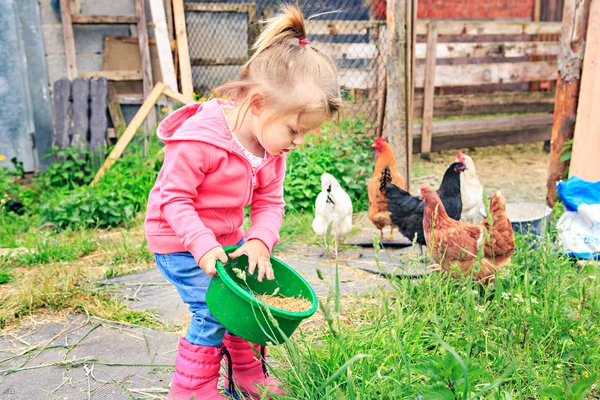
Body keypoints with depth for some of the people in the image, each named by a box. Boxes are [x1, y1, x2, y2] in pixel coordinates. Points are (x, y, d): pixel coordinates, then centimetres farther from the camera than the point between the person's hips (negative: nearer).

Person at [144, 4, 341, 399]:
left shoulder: (272, 146, -8)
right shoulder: (198, 140, -31)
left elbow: (270, 201, -5)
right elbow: (174, 199, -26)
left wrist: (260, 240, -22)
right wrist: (202, 245, -34)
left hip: (227, 237, 7)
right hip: (179, 241, -7)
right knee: (212, 312, -9)